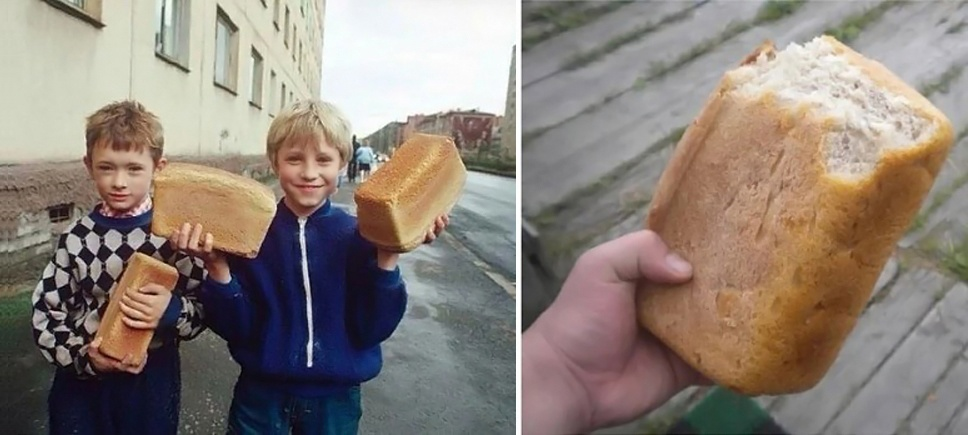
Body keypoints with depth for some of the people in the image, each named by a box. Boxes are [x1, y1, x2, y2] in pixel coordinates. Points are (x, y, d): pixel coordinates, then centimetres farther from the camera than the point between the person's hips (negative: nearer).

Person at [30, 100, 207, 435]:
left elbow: (206, 308, -6)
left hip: (151, 383, -1)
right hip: (82, 384, 2)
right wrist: (83, 355, -14)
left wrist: (171, 310, -26)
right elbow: (45, 314, 1)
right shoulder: (76, 239, -4)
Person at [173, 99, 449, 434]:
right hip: (261, 393, 0)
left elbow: (371, 330, -13)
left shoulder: (359, 236, -10)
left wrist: (388, 255, -23)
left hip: (335, 398, 1)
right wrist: (218, 266, -24)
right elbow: (235, 329, -10)